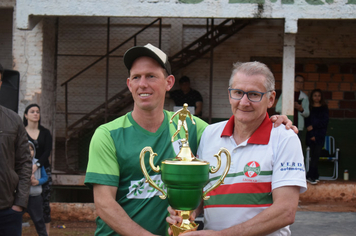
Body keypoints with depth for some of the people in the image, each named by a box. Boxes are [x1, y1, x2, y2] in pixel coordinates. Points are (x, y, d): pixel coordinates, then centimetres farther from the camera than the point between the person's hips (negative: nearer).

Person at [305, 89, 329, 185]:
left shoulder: (324, 108, 7)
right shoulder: (309, 108, 7)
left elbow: (325, 122, -1)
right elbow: (307, 122, 1)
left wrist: (313, 126, -10)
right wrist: (312, 135, -8)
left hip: (320, 134, 0)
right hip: (311, 134, 0)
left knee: (316, 155, -8)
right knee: (313, 155, 0)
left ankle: (310, 176, -7)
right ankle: (315, 176, 1)